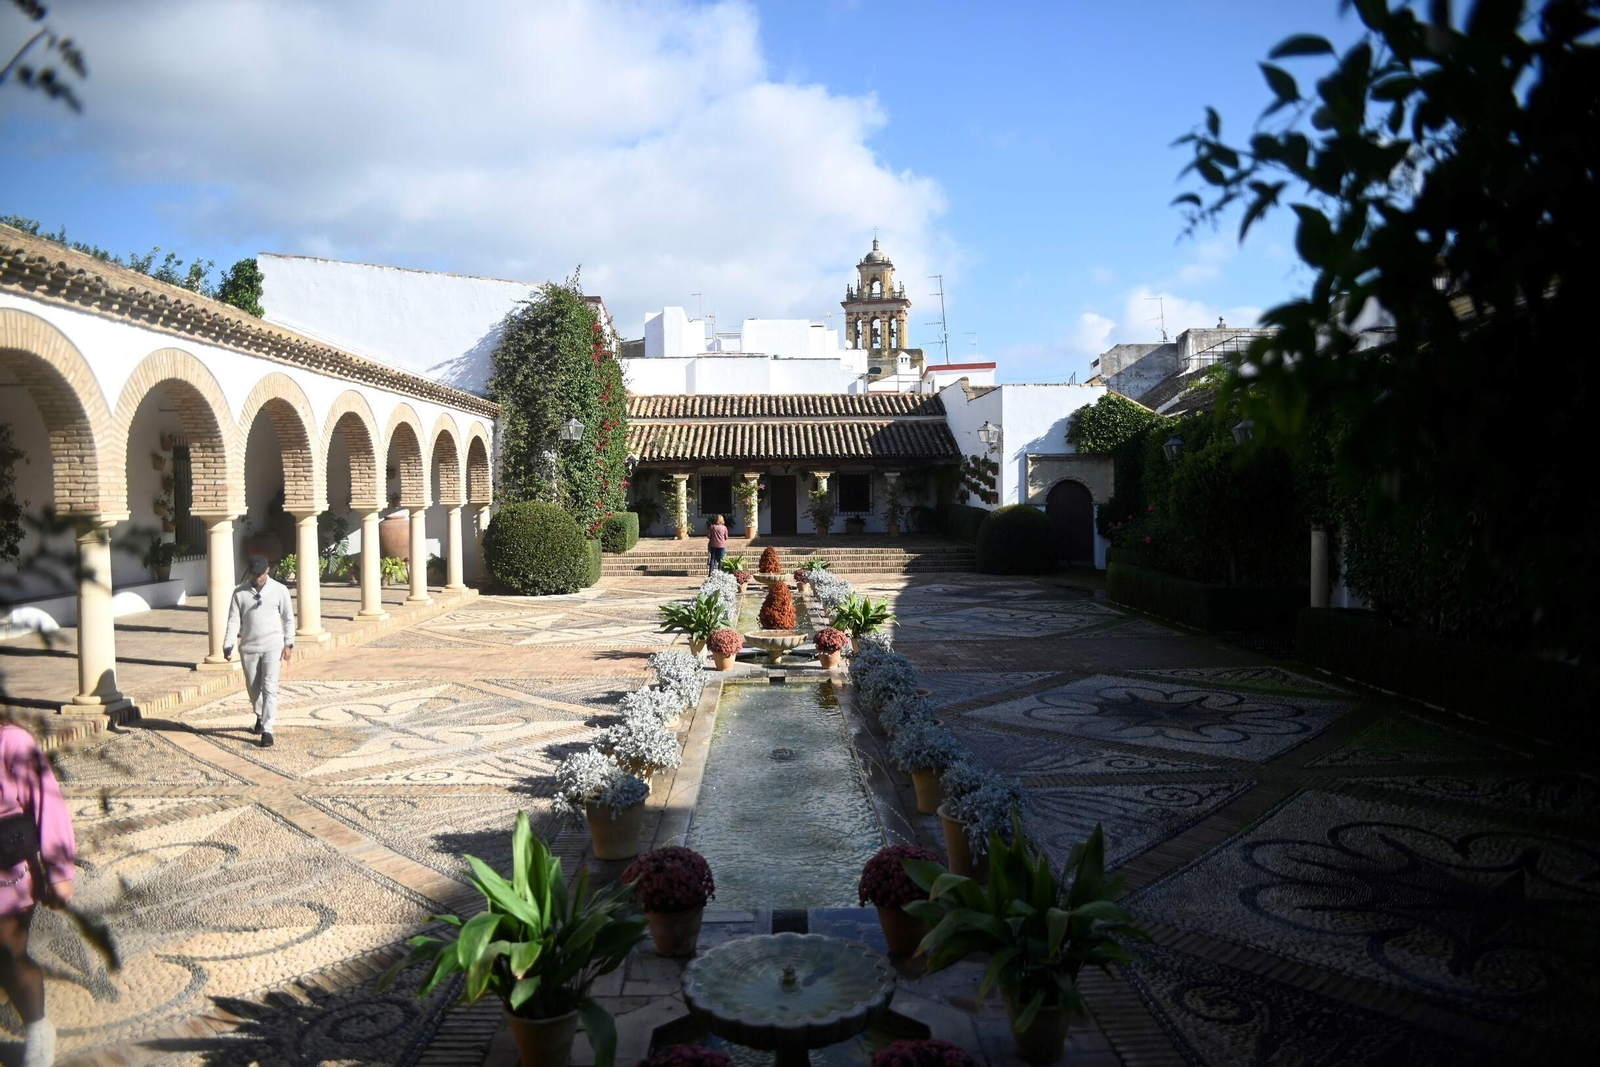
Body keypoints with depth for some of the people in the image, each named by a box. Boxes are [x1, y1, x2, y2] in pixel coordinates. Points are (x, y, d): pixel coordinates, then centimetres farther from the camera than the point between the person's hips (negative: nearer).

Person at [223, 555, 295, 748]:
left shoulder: (280, 590, -3)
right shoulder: (240, 592, -1)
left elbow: (288, 619, 3)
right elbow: (234, 620, 0)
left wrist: (289, 644, 1)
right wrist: (228, 645, -8)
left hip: (272, 646, -2)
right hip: (248, 647, 2)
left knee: (269, 687, -8)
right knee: (253, 687, 14)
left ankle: (267, 730, -7)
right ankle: (260, 717, 38)